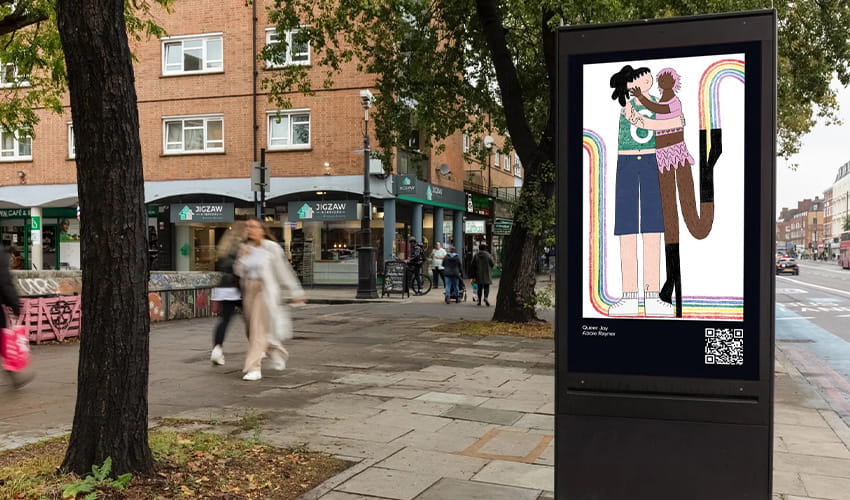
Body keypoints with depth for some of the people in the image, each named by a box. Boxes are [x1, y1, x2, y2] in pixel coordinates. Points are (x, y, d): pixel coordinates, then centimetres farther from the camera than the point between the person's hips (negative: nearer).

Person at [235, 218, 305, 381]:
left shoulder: (272, 248, -7)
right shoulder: (245, 248, 8)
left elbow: (284, 270, -5)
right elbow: (238, 272, 6)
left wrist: (296, 292, -3)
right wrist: (242, 257, -11)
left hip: (265, 290, -6)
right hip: (248, 290, 6)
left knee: (259, 328, -11)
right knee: (253, 328, 14)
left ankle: (254, 369, -7)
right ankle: (278, 352, 39)